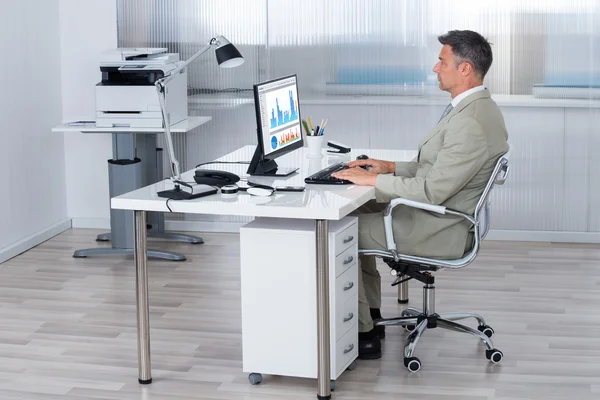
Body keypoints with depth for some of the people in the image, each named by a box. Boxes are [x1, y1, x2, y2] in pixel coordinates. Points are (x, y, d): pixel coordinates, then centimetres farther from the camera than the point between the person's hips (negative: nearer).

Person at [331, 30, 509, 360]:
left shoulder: (471, 123, -28)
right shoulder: (476, 108, 6)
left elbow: (432, 191, -28)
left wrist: (373, 180, -19)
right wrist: (391, 168, 7)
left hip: (439, 229, -10)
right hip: (439, 213, 10)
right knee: (356, 212, 18)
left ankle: (362, 334, 8)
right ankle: (370, 314, 24)